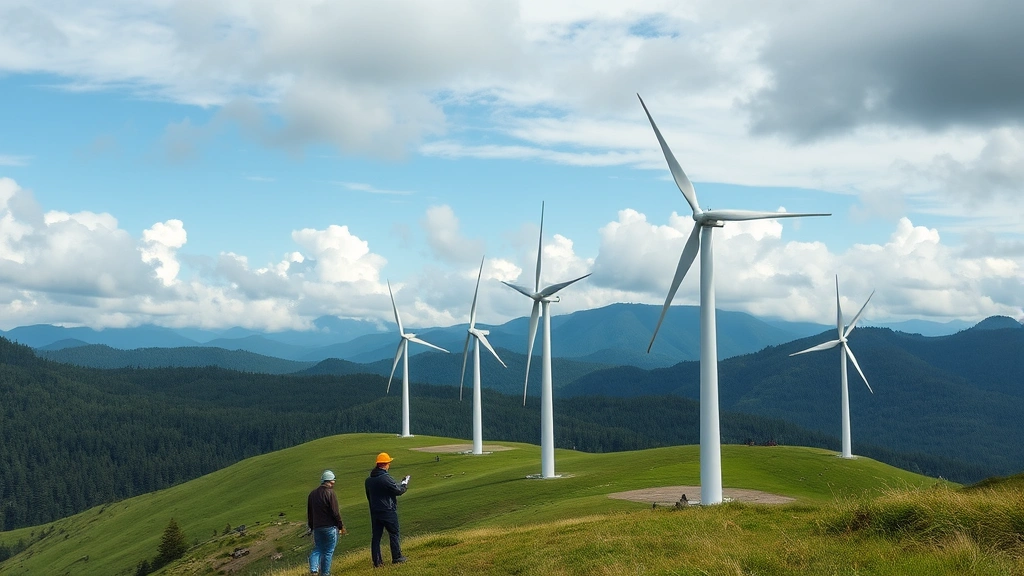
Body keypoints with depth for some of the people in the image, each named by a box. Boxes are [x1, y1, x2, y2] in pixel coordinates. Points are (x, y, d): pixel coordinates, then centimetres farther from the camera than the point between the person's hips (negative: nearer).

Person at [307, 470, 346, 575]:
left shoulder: (312, 494, 10)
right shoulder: (330, 493, -11)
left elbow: (309, 513, 16)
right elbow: (335, 512, -13)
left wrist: (312, 527, 24)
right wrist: (341, 526, -4)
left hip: (317, 527, 6)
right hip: (330, 527, -6)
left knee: (317, 549, 15)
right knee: (328, 551, 3)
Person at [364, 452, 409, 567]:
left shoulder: (369, 480, 5)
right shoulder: (386, 478, -19)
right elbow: (398, 490, -13)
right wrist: (405, 483, 6)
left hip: (374, 512, 6)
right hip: (388, 512, -6)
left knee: (376, 536, 8)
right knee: (393, 534, 8)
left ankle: (377, 561, 9)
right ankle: (397, 557, 14)